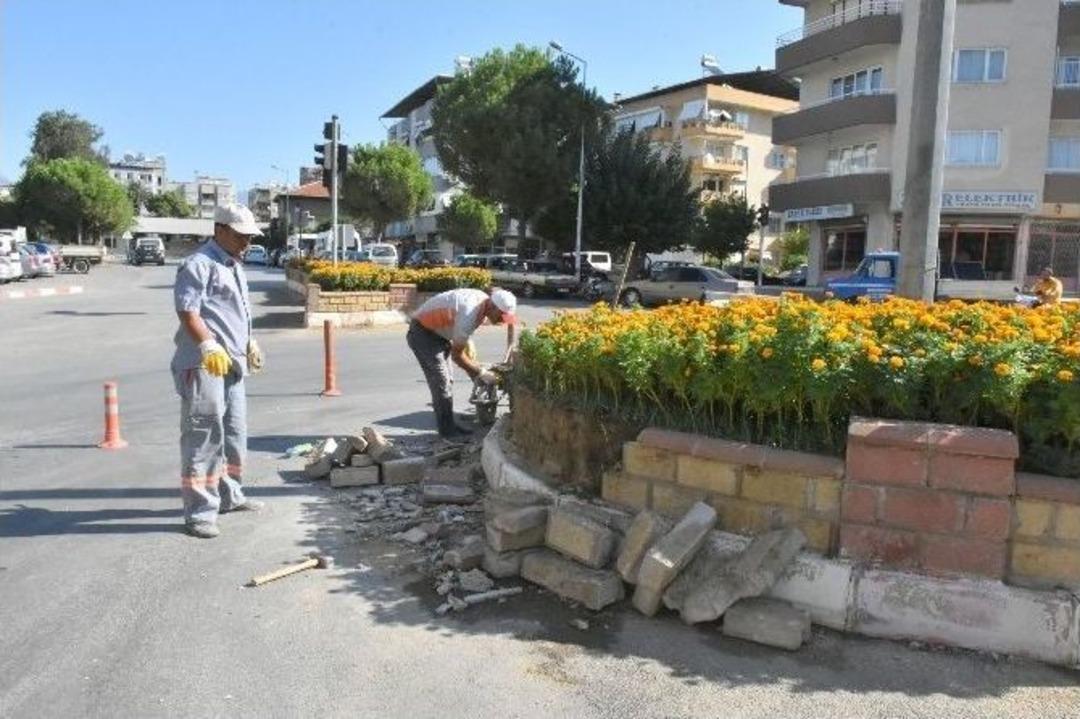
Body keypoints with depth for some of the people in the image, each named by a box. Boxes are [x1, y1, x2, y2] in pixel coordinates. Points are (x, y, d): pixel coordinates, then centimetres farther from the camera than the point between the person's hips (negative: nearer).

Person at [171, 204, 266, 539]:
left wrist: (249, 344, 29)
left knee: (234, 434, 17)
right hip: (204, 366, -10)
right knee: (204, 437, -8)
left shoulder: (234, 267, 20)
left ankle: (229, 495, 31)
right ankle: (199, 512, -3)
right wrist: (208, 346, -31)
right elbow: (187, 311, -20)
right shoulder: (199, 265, -10)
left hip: (231, 364, 10)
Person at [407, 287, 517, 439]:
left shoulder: (485, 302, -9)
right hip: (422, 333, -9)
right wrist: (482, 373, -18)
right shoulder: (469, 314, -35)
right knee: (441, 382, -10)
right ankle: (447, 431, -2)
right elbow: (457, 355, -26)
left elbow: (511, 321, 11)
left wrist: (511, 350, 3)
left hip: (438, 331, 9)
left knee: (448, 380, 11)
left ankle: (449, 425, 19)